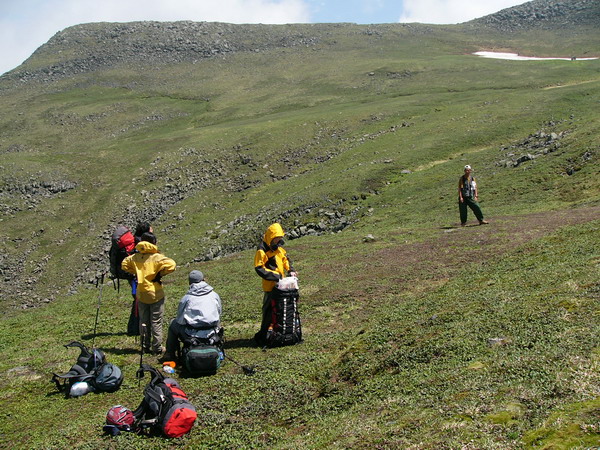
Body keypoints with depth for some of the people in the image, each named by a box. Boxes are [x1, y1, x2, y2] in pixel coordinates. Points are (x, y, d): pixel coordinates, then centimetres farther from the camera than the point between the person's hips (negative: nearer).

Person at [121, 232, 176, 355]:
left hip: (141, 295, 4)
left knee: (144, 321, 16)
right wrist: (160, 274, -13)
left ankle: (146, 346, 21)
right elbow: (171, 265, -27)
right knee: (156, 322, 6)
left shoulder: (134, 257, 0)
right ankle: (157, 348, 10)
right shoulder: (156, 257, -15)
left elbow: (124, 265, 16)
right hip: (155, 294, -4)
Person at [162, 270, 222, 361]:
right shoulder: (215, 296, 7)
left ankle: (170, 354, 33)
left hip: (191, 335, -2)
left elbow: (179, 319, 6)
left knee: (174, 323, 25)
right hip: (211, 335, 2)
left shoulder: (186, 298, 0)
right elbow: (218, 317, 14)